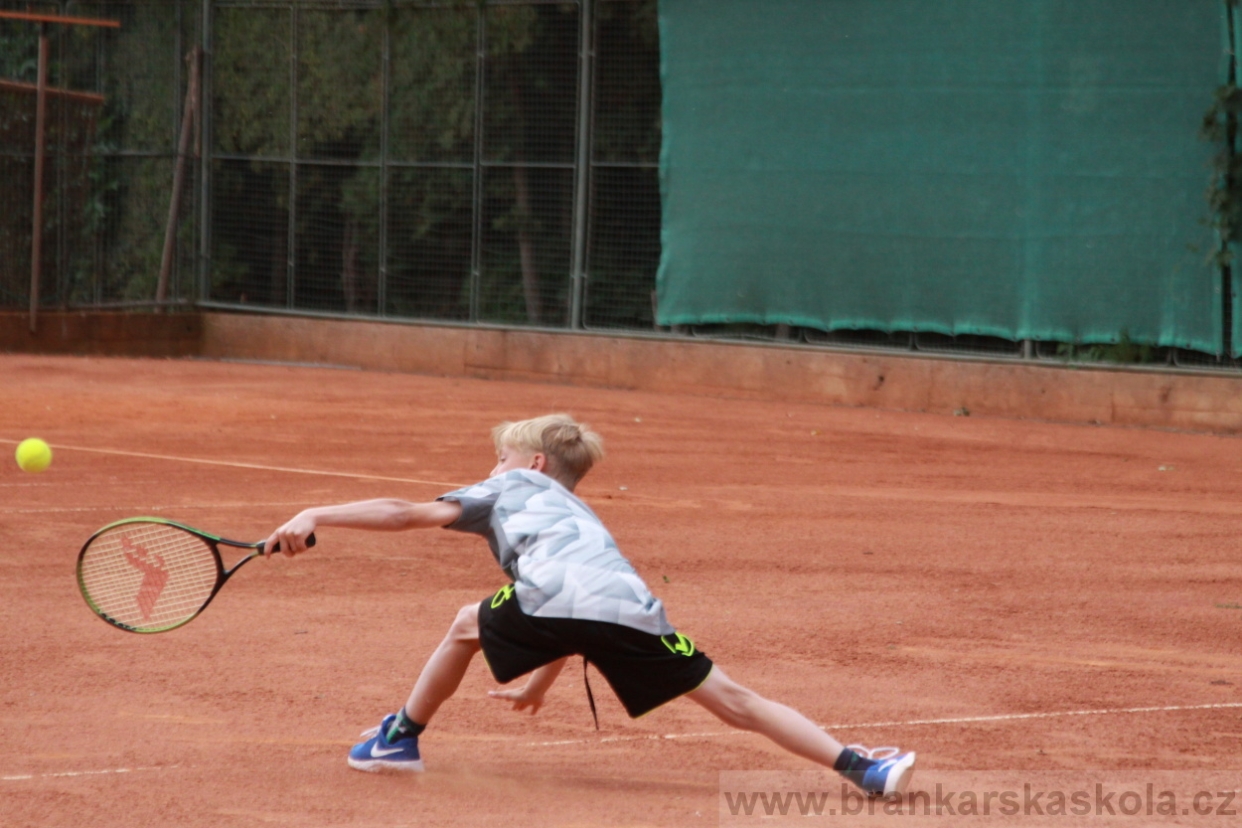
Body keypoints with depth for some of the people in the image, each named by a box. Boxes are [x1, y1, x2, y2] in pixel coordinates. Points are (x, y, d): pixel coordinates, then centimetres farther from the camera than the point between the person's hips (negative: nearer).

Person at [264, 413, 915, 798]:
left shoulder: (510, 488, 31)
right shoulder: (580, 515, 45)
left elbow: (409, 515, 21)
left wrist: (316, 516, 23)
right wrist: (540, 683, 67)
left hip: (552, 596, -4)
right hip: (633, 611, 4)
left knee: (469, 626, 27)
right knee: (733, 701, 4)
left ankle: (401, 738, 34)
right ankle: (860, 766, -9)